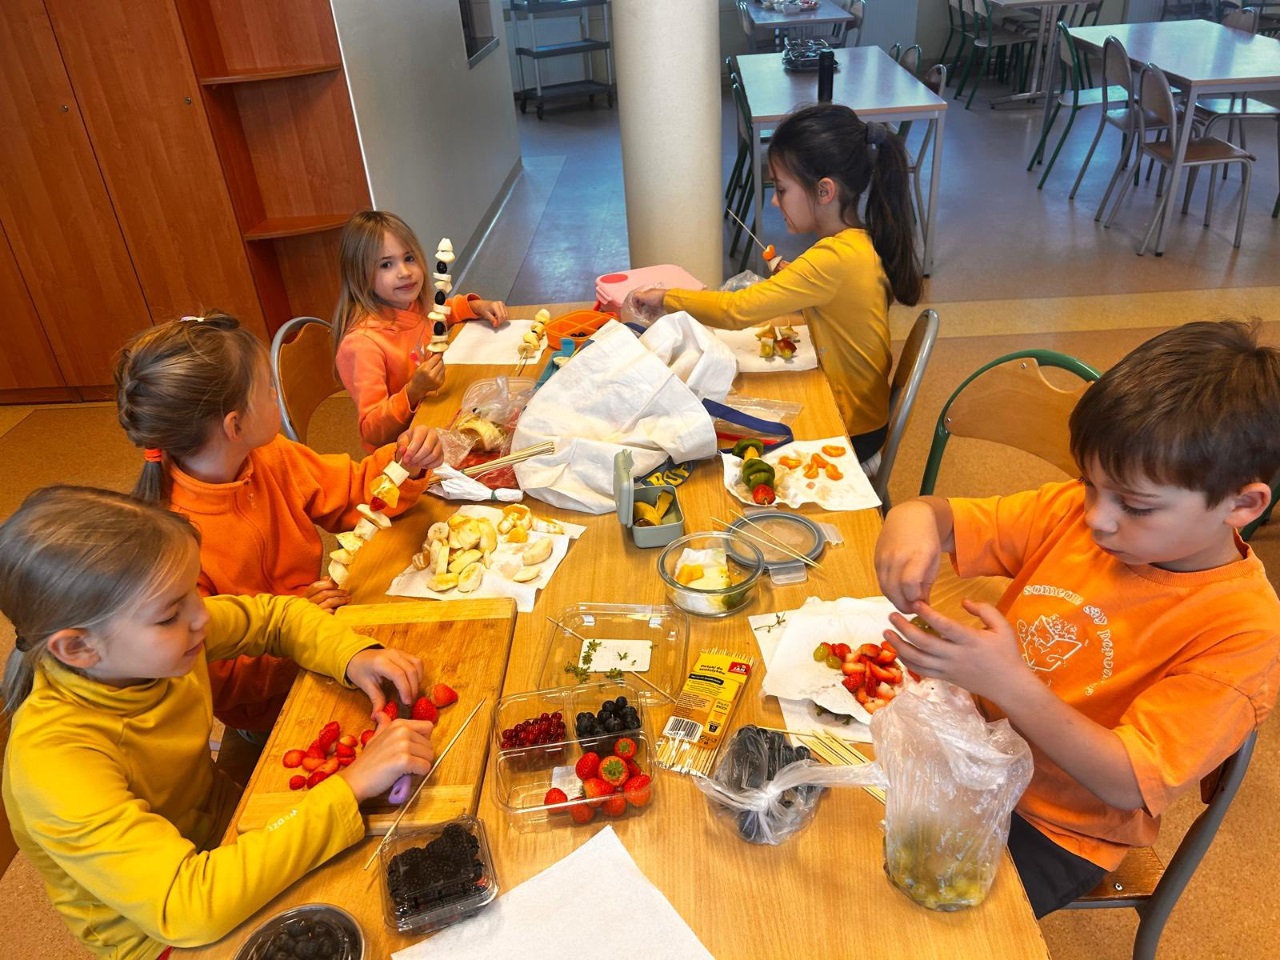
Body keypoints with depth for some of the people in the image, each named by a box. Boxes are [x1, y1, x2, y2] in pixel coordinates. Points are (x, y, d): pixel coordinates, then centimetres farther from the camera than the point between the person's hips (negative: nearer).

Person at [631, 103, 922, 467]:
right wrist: (791, 279, 0)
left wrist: (666, 298, -17)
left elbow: (737, 310, -30)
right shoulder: (860, 242, 1)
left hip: (849, 426, -8)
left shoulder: (834, 258, -28)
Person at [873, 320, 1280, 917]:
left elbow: (1129, 784, -26)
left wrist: (1008, 683, -39)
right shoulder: (1075, 511, -8)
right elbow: (951, 520, -3)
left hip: (1054, 827, -5)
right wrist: (915, 518, -29)